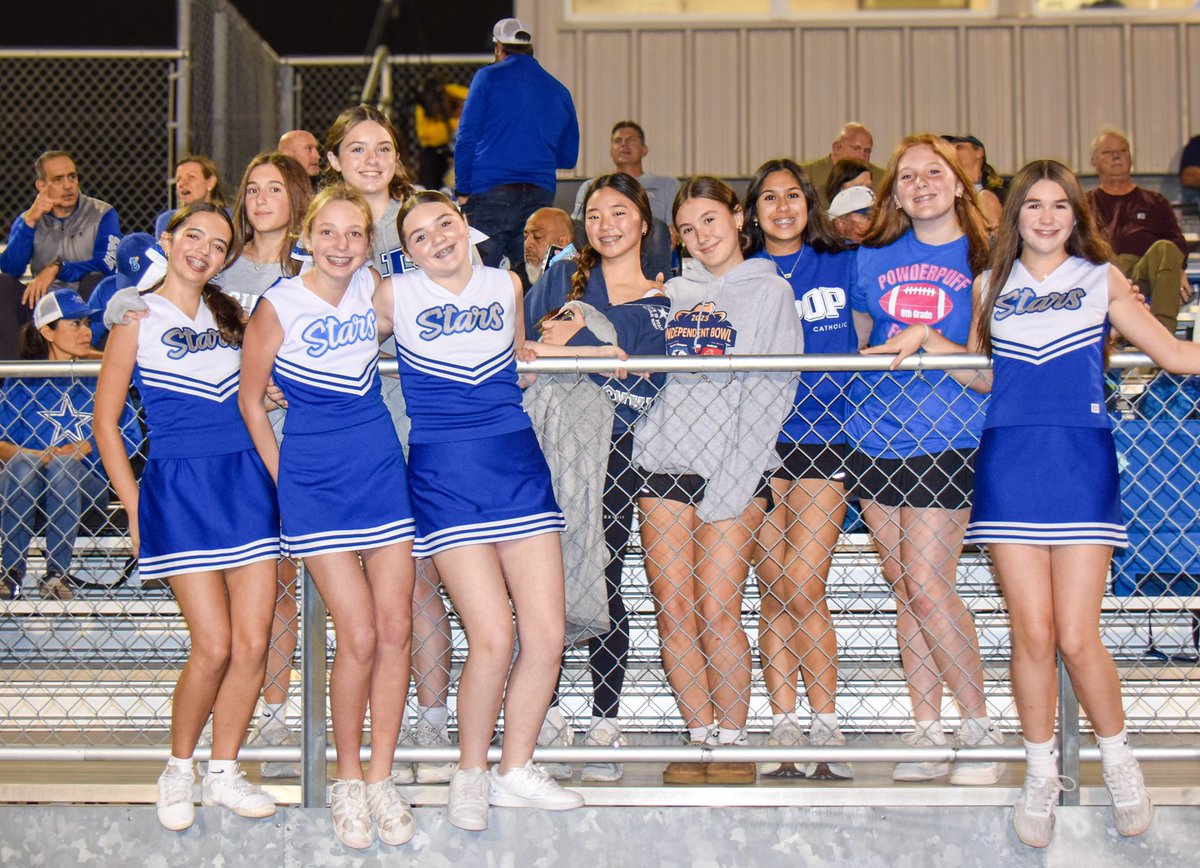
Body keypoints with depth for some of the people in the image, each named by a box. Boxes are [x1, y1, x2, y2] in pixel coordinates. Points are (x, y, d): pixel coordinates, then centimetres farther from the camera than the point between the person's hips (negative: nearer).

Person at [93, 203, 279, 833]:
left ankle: (223, 772, 15)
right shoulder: (138, 317, 2)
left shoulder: (229, 315, 15)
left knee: (253, 642, -1)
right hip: (178, 485, -4)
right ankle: (178, 770, 14)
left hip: (247, 480, 5)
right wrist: (135, 511, -2)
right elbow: (106, 421, 2)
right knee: (213, 646, -8)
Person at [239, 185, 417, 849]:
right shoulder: (279, 304, -10)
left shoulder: (371, 287, 2)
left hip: (382, 468, 4)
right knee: (359, 637, -8)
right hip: (316, 482, -4)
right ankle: (347, 780, 13)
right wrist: (282, 480, 1)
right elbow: (250, 400, 0)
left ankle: (380, 780, 16)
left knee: (396, 631, 2)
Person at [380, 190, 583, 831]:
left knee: (548, 633, -1)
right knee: (493, 639, -11)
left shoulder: (507, 285, 13)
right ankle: (471, 774, 13)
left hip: (519, 466, 4)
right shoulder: (395, 297, 3)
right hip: (444, 475, -4)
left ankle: (515, 772, 18)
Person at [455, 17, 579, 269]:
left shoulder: (488, 77, 3)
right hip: (541, 195, 4)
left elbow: (466, 138, -1)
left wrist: (463, 191, 4)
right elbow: (568, 157, 20)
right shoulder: (559, 91, 15)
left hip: (491, 191, -4)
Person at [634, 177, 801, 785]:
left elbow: (771, 396, -4)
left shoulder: (770, 292, 5)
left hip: (733, 472, -4)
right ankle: (700, 738, 9)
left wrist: (727, 488, -11)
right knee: (673, 613, -1)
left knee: (717, 613, -9)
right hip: (664, 465, 4)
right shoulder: (671, 294, 18)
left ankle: (732, 743, 1)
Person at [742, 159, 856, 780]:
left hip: (824, 436, -1)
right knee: (773, 591, 1)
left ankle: (826, 729, 0)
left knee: (802, 589, -10)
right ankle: (783, 729, 7)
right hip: (759, 438, 1)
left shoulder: (841, 267, 10)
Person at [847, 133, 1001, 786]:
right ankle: (927, 732, 15)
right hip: (875, 436, 4)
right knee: (904, 589, 7)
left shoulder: (981, 261, 2)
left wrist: (931, 343, -17)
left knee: (928, 584, -10)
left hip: (946, 439, -4)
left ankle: (978, 727, 5)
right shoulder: (872, 259, 12)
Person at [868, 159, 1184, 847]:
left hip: (1082, 460, -1)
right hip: (1009, 461, 2)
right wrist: (925, 338, 8)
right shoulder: (992, 284, 15)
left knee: (1076, 635, -6)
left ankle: (1119, 760, 20)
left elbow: (1175, 353, 5)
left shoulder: (1101, 278, 10)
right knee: (1032, 633, -1)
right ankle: (1042, 773, 18)